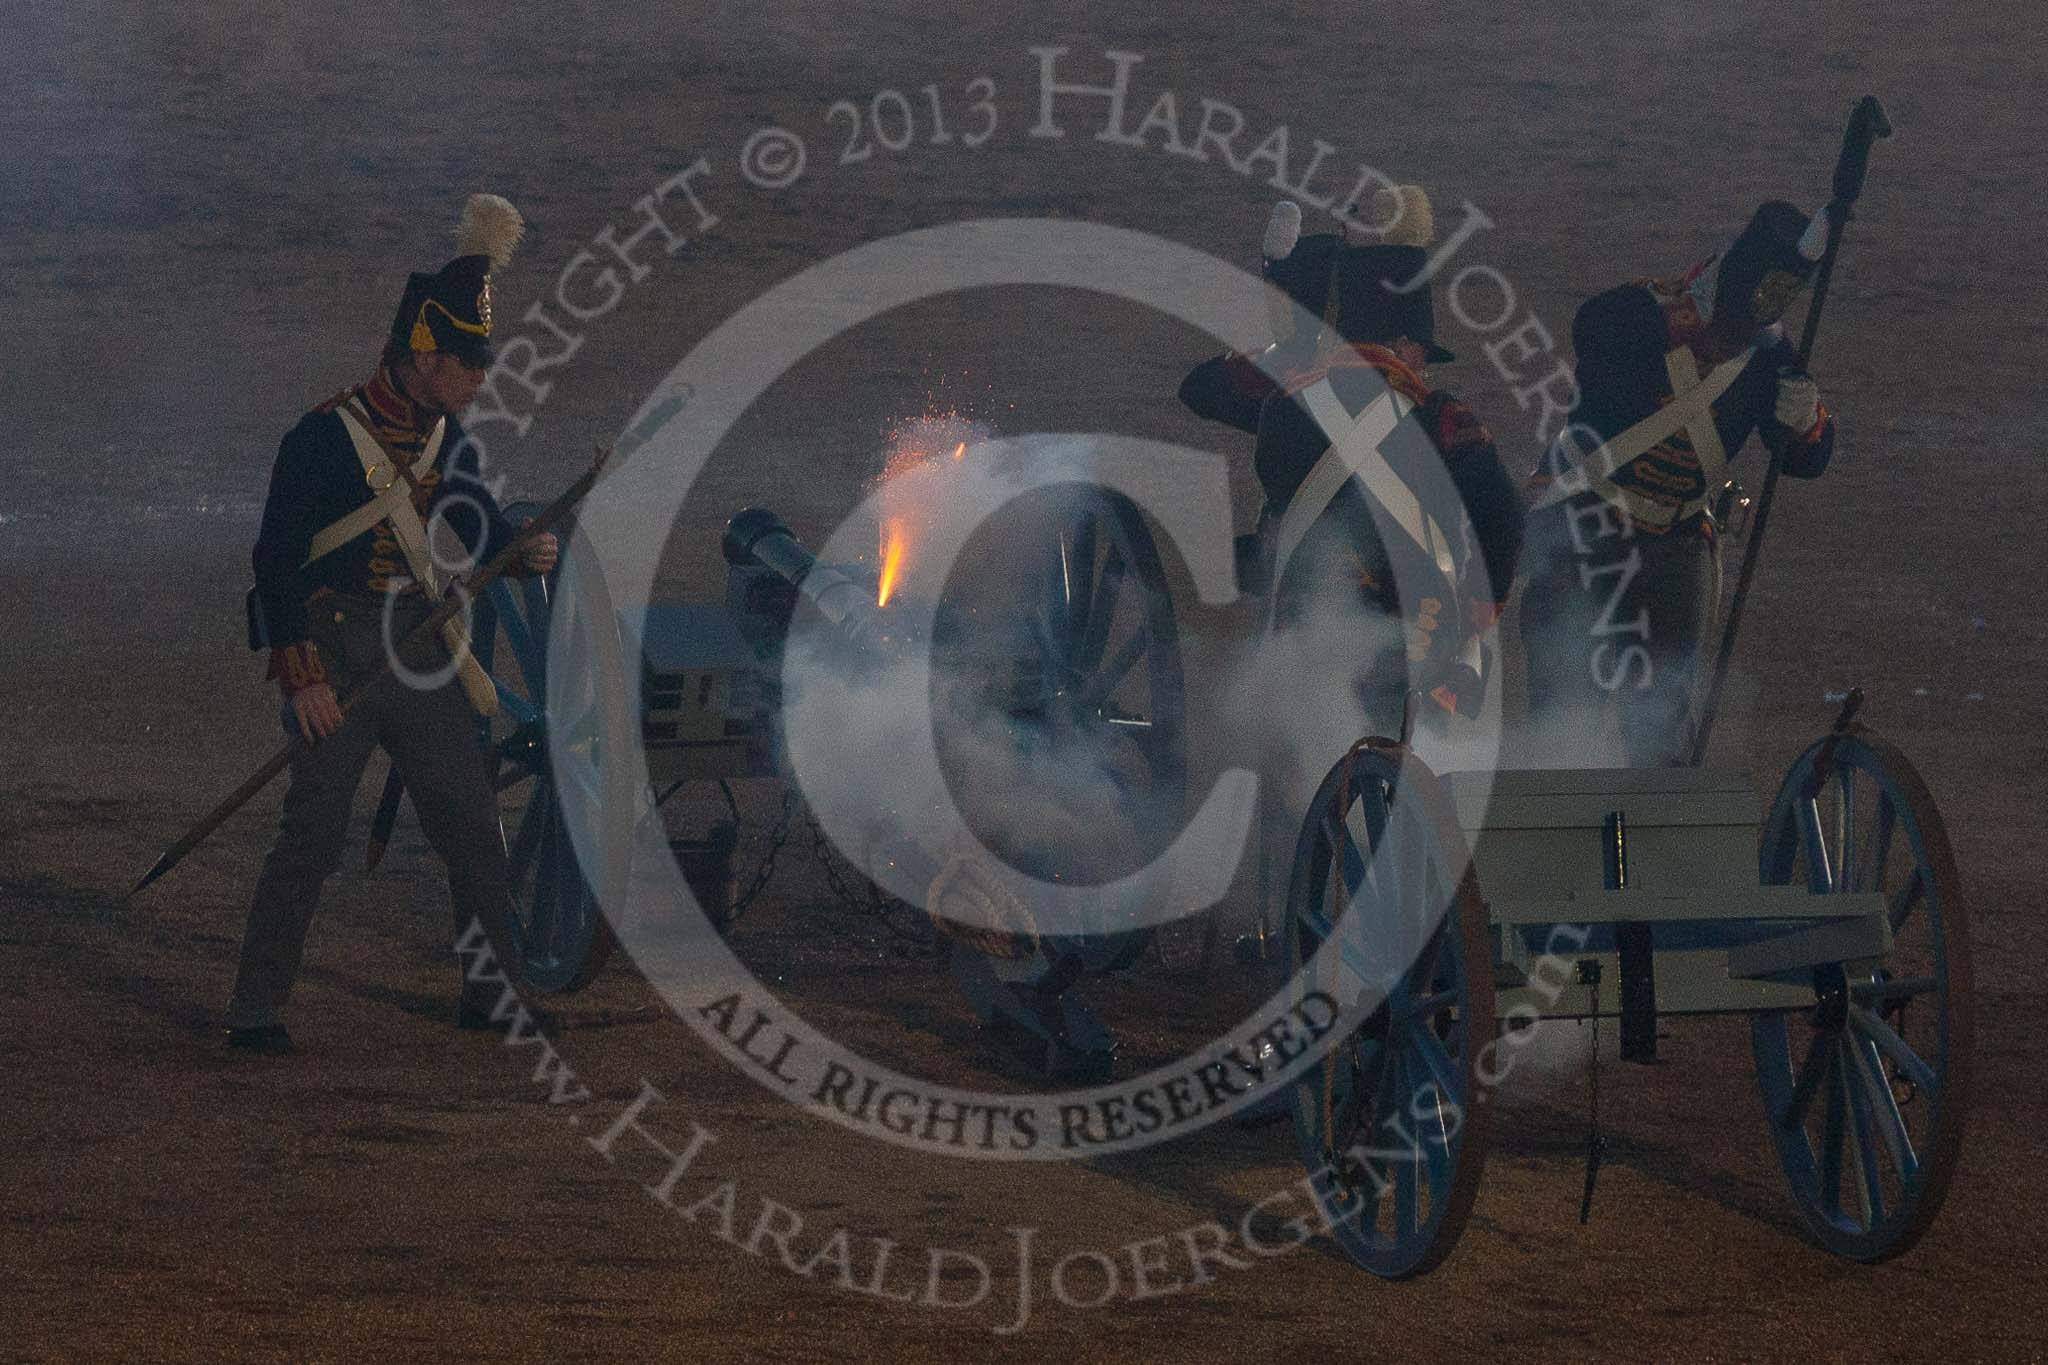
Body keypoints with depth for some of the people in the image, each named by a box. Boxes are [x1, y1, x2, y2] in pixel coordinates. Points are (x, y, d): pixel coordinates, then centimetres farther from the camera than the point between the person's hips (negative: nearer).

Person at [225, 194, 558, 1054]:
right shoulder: (324, 438, -12)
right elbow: (275, 562, -13)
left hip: (421, 659, 6)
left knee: (471, 823, 5)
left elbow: (480, 526, 22)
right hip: (337, 654, -6)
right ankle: (255, 1009, -2)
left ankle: (498, 993, 15)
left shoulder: (446, 441, 9)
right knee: (313, 834, -8)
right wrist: (302, 677, -17)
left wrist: (522, 553, -3)